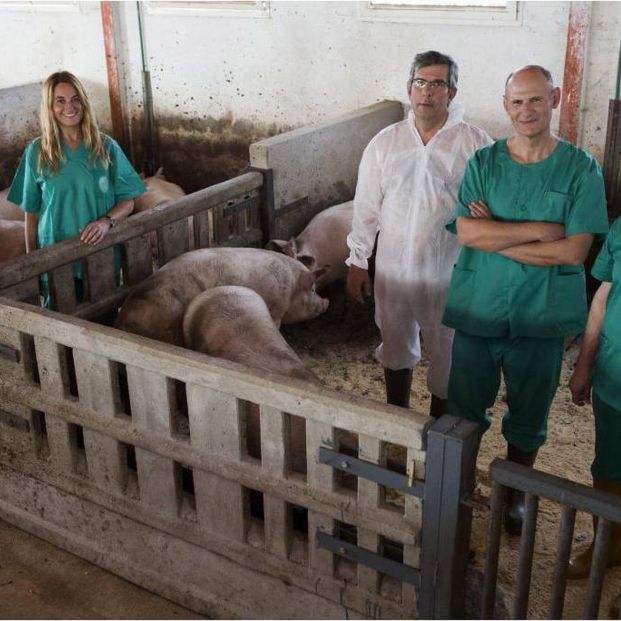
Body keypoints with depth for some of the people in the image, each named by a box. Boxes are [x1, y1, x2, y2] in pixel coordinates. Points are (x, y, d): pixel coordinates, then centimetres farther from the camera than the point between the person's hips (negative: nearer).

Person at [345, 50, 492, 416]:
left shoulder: (476, 144, -10)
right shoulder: (385, 143, -1)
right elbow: (366, 208, 4)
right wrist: (358, 262, 4)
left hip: (449, 272, -3)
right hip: (393, 267, 3)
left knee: (447, 354, 11)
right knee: (396, 345, 21)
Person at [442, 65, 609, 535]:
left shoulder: (581, 169, -6)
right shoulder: (482, 164, -2)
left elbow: (574, 251, -15)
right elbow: (467, 233, -15)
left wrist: (497, 237, -15)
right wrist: (541, 229, -19)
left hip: (541, 317, -1)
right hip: (477, 309, 1)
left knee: (528, 416, 16)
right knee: (464, 412, 13)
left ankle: (514, 494, 40)